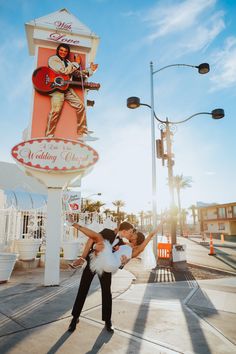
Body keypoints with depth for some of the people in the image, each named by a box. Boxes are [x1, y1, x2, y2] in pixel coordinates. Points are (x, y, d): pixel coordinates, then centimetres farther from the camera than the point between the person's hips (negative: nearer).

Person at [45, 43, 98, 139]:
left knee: (80, 106, -4)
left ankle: (82, 133, 0)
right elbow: (64, 71, -13)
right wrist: (76, 63, -4)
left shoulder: (68, 62, 25)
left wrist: (90, 70, 14)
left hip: (67, 87, 7)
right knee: (56, 110, -25)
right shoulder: (53, 59, 2)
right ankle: (49, 136, -19)